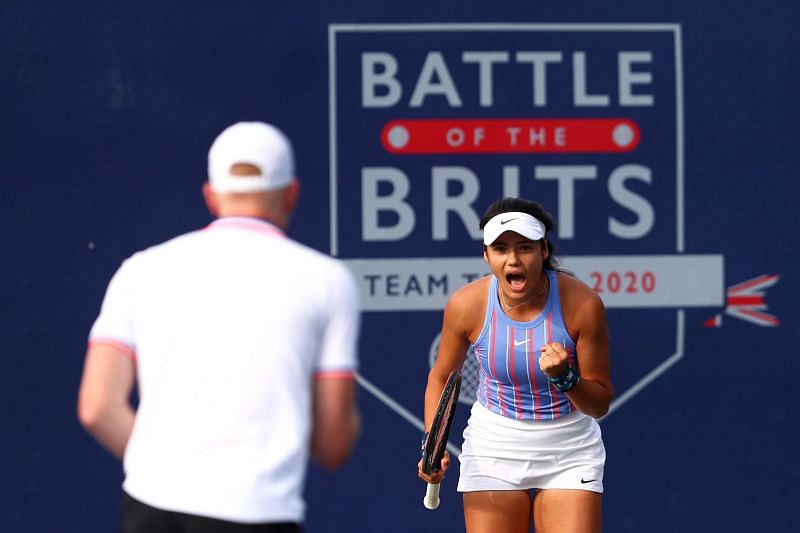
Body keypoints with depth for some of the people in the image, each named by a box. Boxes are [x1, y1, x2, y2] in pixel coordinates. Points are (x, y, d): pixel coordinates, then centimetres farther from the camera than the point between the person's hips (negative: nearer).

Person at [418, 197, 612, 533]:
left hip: (569, 454, -1)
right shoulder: (466, 304, -13)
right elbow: (440, 378, 5)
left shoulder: (582, 304, -17)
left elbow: (600, 402, -9)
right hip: (492, 451, 1)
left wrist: (564, 377, -29)